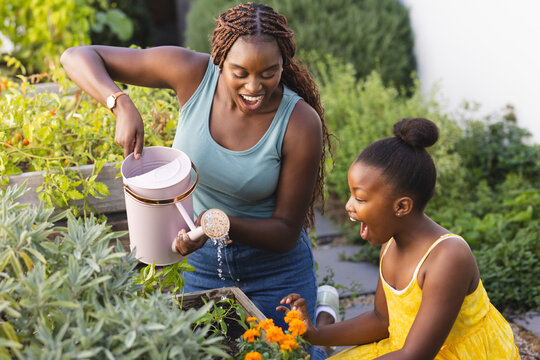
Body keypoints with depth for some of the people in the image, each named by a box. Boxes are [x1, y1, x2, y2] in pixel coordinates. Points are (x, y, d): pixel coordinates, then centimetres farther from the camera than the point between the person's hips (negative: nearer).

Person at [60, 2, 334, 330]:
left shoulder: (301, 123, -23)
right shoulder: (193, 73, -19)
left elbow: (287, 232, -16)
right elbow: (78, 57, -15)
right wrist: (123, 106, -32)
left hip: (276, 267, -2)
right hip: (202, 262, 3)